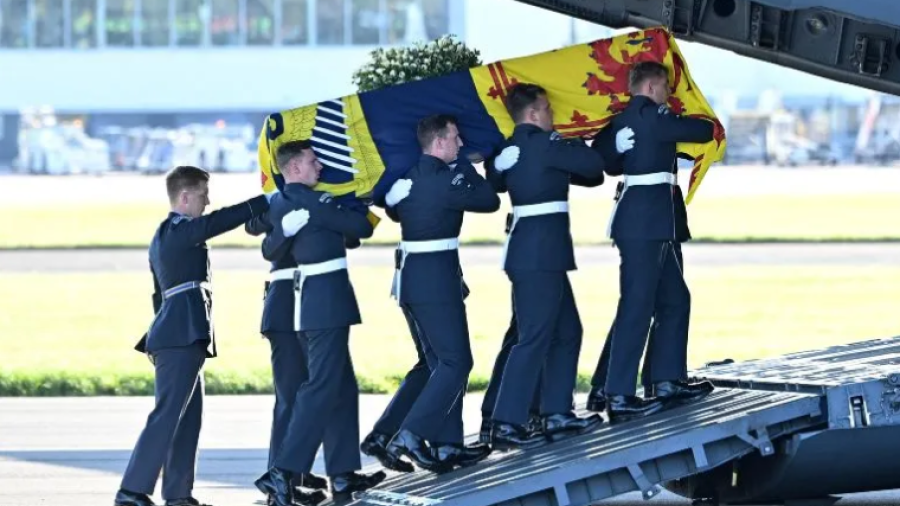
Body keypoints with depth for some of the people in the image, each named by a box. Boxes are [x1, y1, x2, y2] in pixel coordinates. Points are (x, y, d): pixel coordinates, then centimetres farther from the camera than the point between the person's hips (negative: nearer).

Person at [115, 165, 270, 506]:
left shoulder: (164, 234, 21)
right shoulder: (178, 230, -9)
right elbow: (222, 220, -20)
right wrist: (269, 201, -16)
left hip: (176, 337, 10)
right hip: (183, 336, -10)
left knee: (188, 417, 9)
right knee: (167, 415, -11)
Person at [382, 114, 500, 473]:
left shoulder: (409, 177, 9)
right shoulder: (446, 180, -15)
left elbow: (395, 209, 26)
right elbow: (490, 201, -7)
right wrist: (467, 169, 5)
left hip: (411, 276, 9)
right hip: (436, 278, -9)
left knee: (442, 362, 14)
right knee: (455, 362, -6)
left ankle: (447, 445, 14)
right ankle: (411, 435, -15)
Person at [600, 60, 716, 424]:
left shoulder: (623, 119, 14)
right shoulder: (652, 116, -13)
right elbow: (705, 132, -9)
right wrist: (703, 124, 15)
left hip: (656, 225, 10)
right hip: (647, 222, -10)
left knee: (674, 299, 17)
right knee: (637, 306, -9)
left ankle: (667, 382, 22)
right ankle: (619, 397, -9)